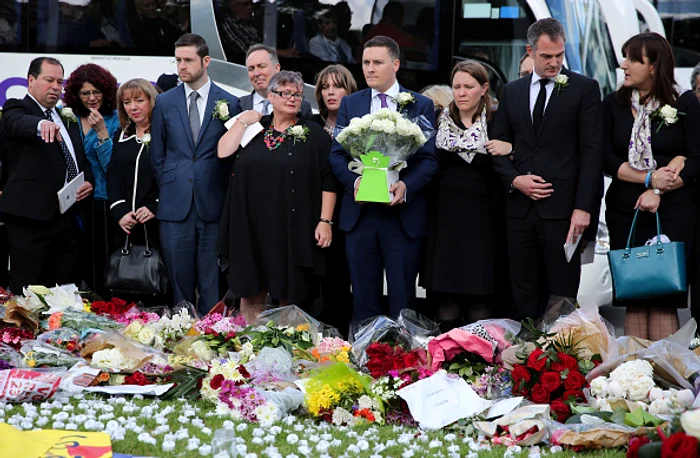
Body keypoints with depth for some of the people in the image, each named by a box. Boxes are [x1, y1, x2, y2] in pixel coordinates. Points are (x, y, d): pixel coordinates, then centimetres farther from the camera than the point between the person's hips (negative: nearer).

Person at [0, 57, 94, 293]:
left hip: (68, 218, 7)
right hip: (31, 217, -7)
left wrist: (89, 182, 6)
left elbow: (83, 161, 30)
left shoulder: (68, 121, 22)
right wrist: (42, 125, -49)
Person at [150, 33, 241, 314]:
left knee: (211, 282, 0)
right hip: (175, 204, 2)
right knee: (179, 279, 3)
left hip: (213, 205, -1)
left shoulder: (228, 103, 3)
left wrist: (224, 195, 0)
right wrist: (168, 189, 7)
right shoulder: (164, 102, 9)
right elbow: (157, 155, 13)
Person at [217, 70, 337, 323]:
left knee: (288, 297, 1)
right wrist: (241, 122, 0)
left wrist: (325, 221, -9)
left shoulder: (313, 134, 3)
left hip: (293, 230, -2)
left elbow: (328, 182, -1)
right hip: (252, 227, 3)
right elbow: (223, 153, -1)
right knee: (250, 293, 5)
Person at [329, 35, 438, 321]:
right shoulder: (350, 104, 11)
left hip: (404, 213, -2)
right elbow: (337, 154, 6)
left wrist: (406, 186, -19)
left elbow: (429, 159, -1)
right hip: (359, 213, 2)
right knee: (364, 298, 6)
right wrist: (354, 181, -13)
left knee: (403, 298, 1)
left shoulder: (421, 105, 5)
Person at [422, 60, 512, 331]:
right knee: (444, 292, 2)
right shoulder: (441, 121, 10)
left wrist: (509, 149, -17)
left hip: (480, 216, -2)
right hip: (444, 215, 2)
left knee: (479, 294, -3)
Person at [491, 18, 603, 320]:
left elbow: (591, 151, -4)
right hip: (520, 207, 4)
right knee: (524, 297, 6)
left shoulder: (584, 89, 1)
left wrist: (583, 206, -11)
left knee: (563, 294, -2)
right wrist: (514, 179, -4)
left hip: (562, 208, -4)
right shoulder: (512, 92, 14)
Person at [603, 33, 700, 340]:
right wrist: (649, 178, -10)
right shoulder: (614, 104, 8)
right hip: (624, 212, 3)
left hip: (672, 212, -3)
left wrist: (659, 191, -12)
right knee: (633, 300, 1)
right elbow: (607, 159, 2)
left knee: (663, 299, -7)